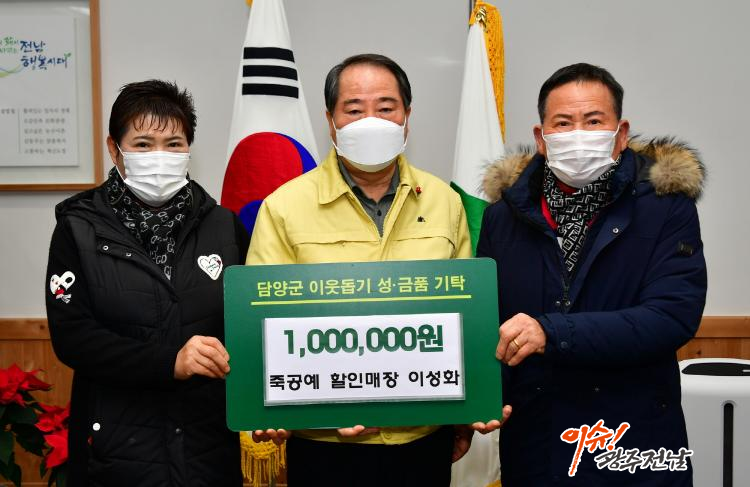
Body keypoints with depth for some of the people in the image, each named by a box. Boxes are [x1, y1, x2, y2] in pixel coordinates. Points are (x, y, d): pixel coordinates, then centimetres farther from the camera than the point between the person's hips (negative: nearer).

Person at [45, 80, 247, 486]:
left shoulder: (224, 226, 3)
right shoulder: (79, 228, -1)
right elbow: (70, 334, -9)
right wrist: (168, 362, -20)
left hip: (212, 440, 2)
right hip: (118, 443, -2)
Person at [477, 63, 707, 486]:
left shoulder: (667, 205, -5)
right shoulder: (503, 215, 2)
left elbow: (674, 316, -17)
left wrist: (551, 333, -26)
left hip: (637, 450, -2)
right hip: (531, 447, 2)